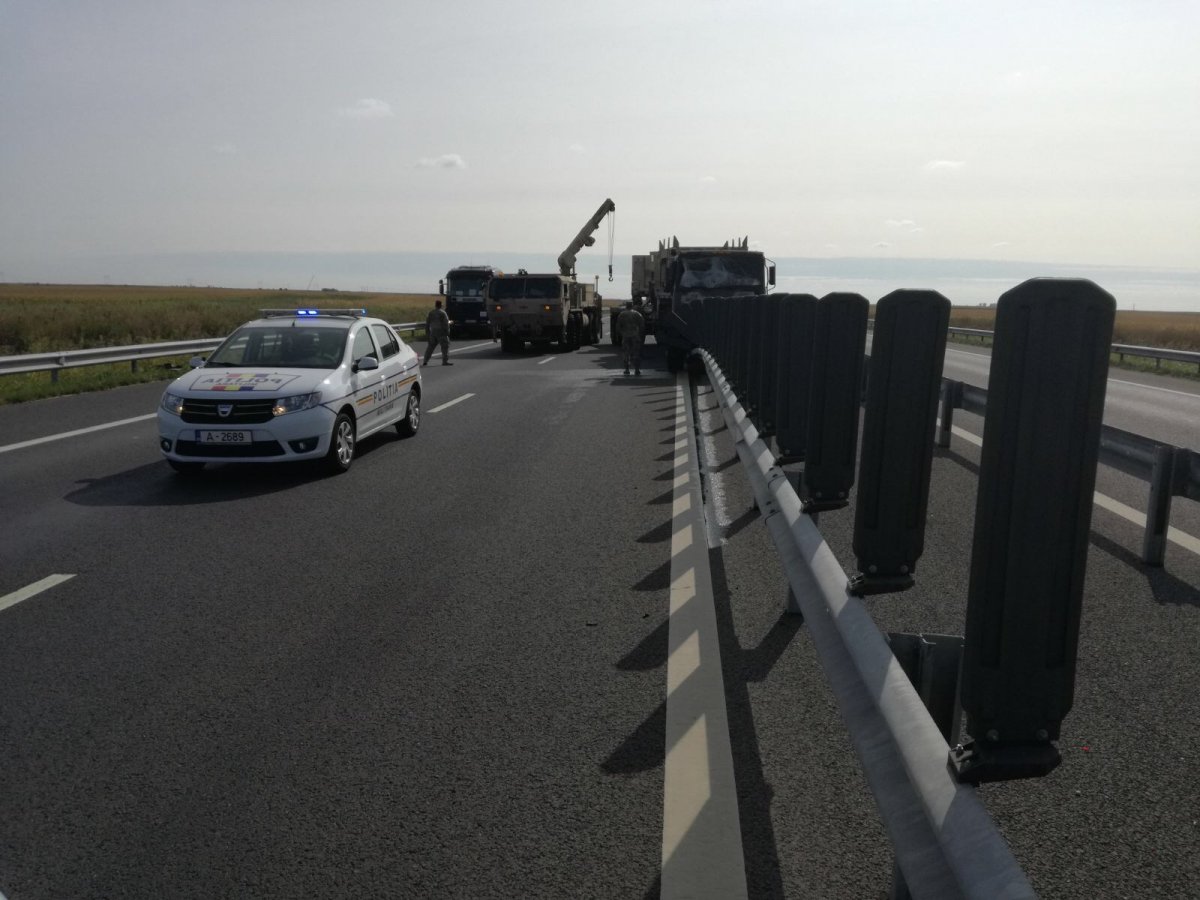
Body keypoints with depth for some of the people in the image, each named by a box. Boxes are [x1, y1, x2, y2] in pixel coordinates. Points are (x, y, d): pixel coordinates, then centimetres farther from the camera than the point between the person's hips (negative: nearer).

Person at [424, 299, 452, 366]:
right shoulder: (442, 312, -9)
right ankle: (445, 361, -6)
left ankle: (425, 361, 10)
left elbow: (427, 323, 11)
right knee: (445, 346, 0)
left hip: (433, 332, 6)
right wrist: (447, 332, -7)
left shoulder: (431, 313, 8)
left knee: (430, 346, 12)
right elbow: (446, 323, -12)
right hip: (441, 332, -6)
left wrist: (427, 332, 17)